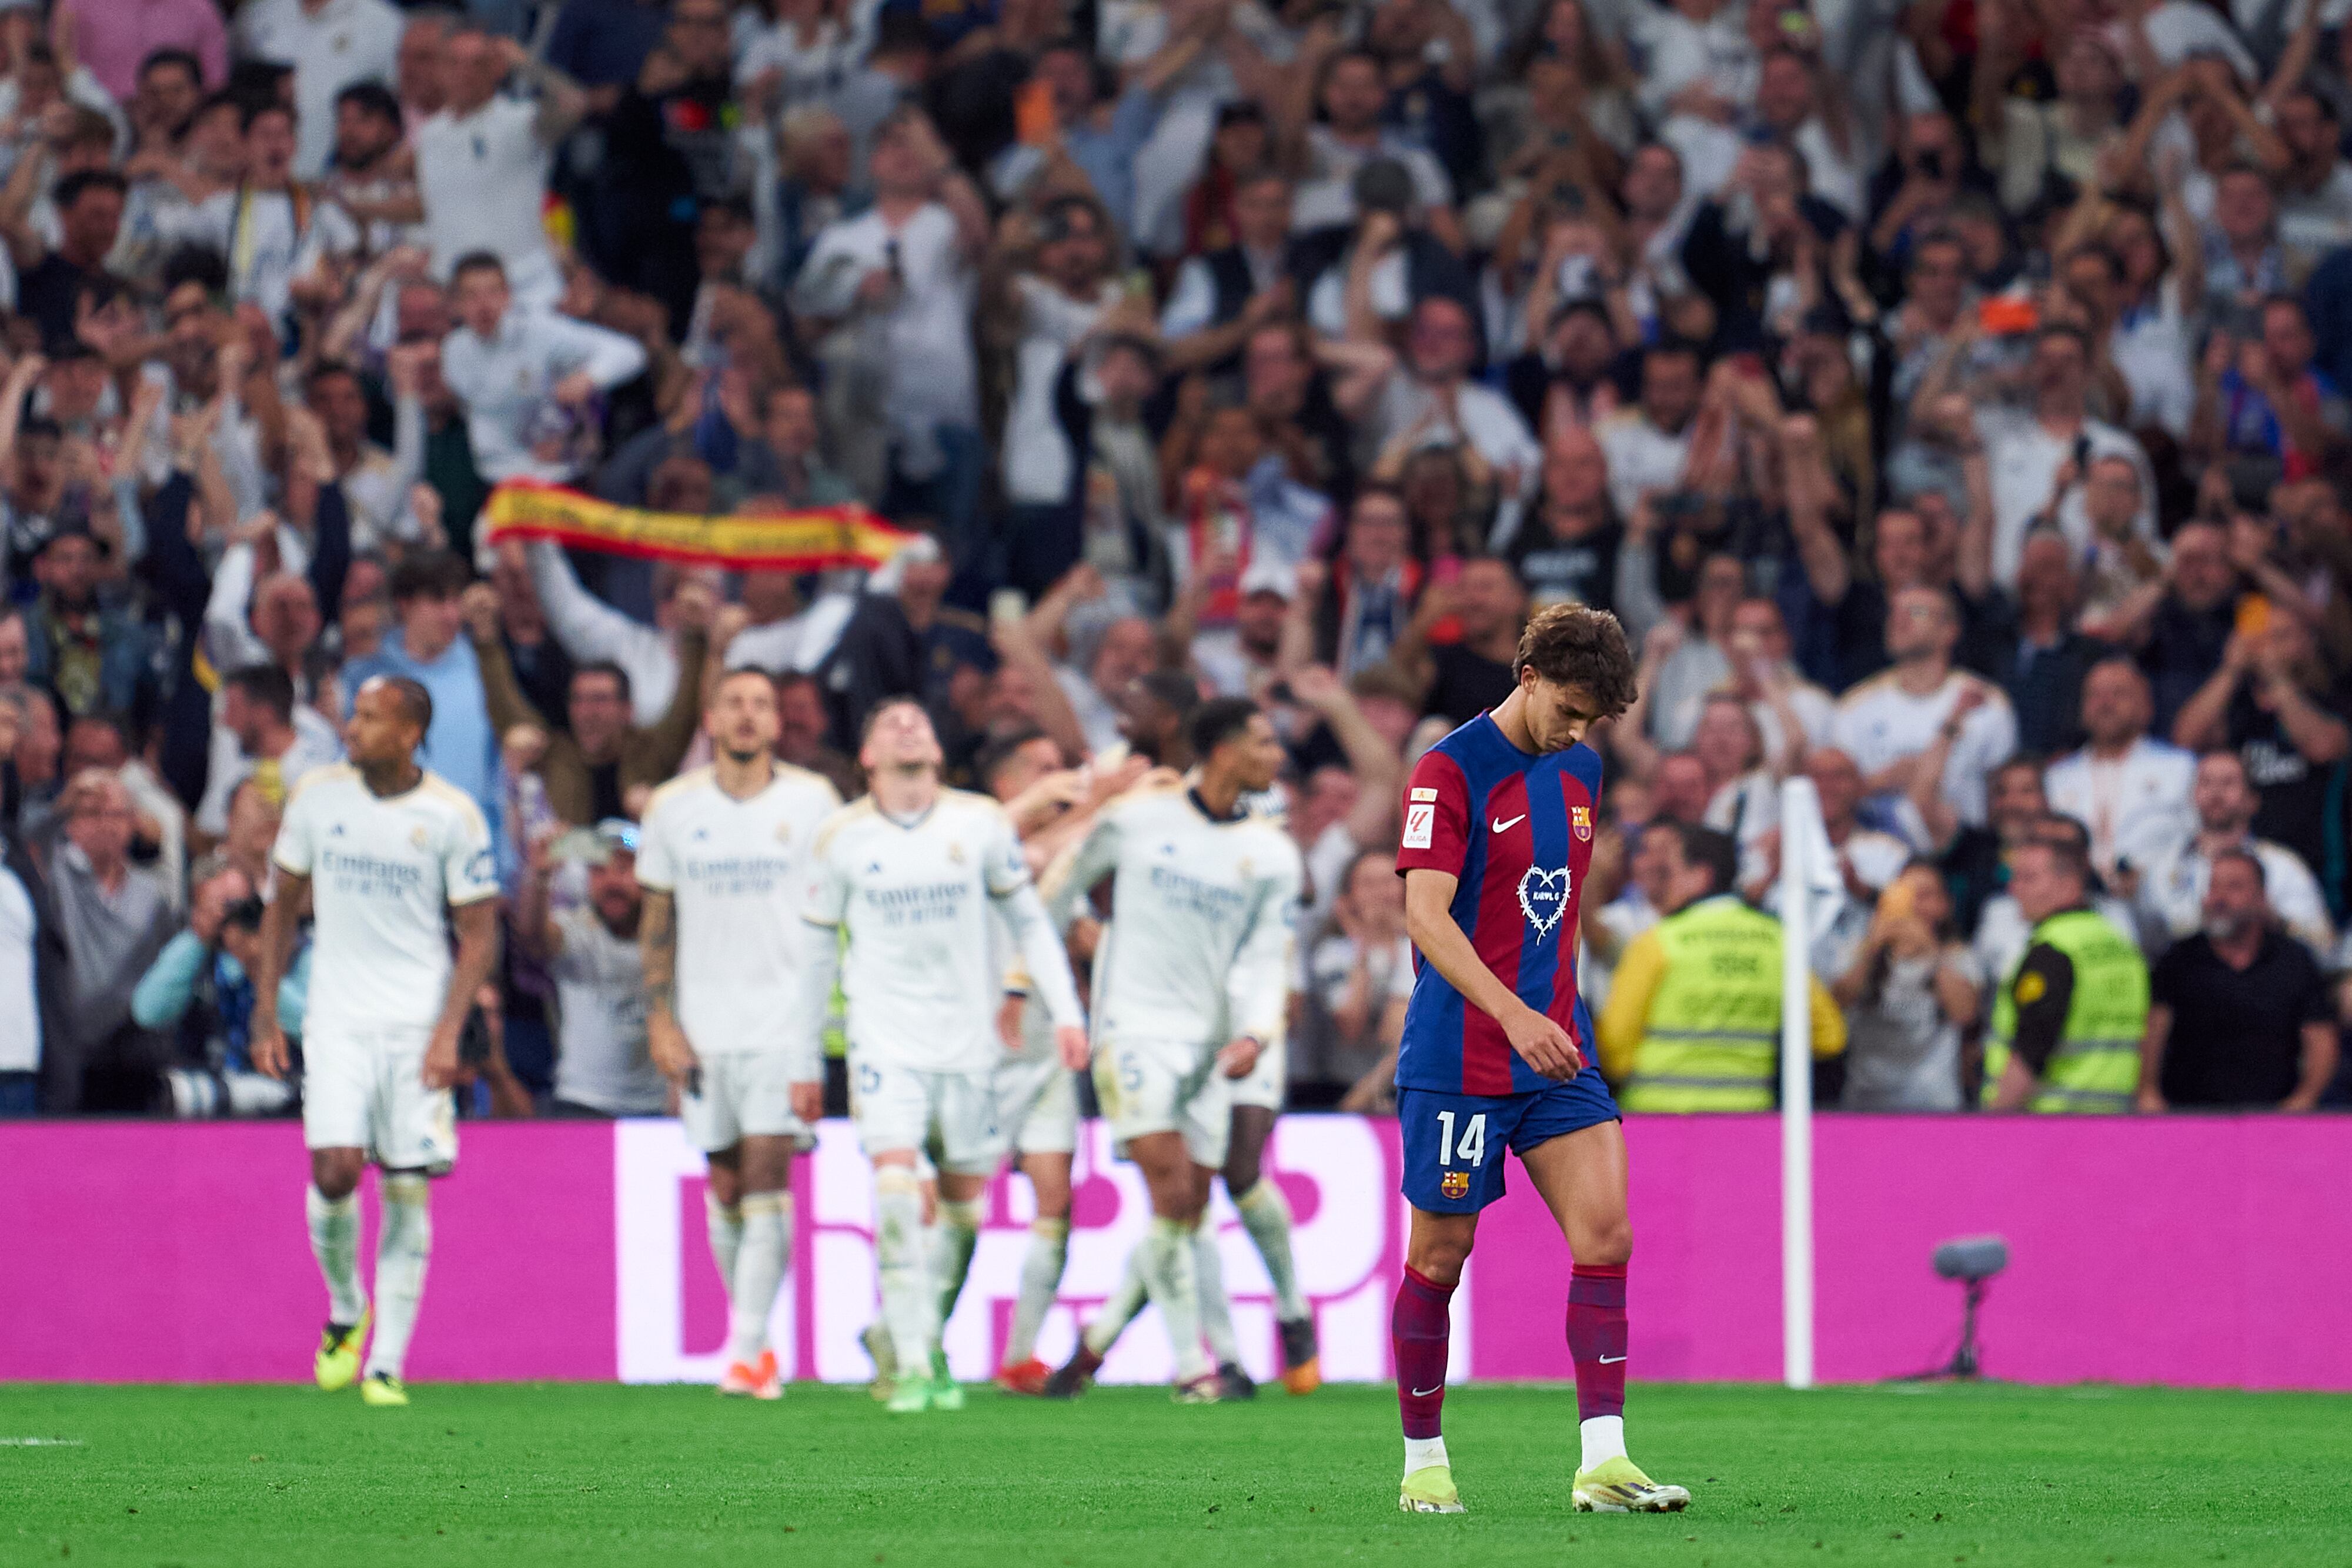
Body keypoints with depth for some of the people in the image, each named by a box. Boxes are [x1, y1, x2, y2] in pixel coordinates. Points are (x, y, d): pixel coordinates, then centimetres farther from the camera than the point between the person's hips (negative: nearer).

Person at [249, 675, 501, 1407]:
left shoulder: (452, 816, -6)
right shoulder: (318, 796, 2)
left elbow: (479, 935, -2)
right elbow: (284, 905, 12)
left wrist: (448, 1035, -12)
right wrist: (265, 1013, 7)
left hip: (417, 1023, -1)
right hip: (336, 1018, 1)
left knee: (406, 1191, -3)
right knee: (334, 1171, -14)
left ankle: (387, 1365, 3)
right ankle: (345, 1311, 14)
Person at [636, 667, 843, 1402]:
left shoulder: (811, 802, 0)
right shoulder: (673, 808, 5)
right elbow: (657, 919, 10)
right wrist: (660, 1020, 3)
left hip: (786, 1018, -3)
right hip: (706, 1027, 3)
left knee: (766, 1173, -13)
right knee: (725, 1185, 6)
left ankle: (748, 1348, -16)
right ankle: (752, 1338, 20)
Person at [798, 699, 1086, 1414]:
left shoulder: (982, 822, 2)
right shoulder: (841, 837, 1)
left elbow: (1029, 921, 9)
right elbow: (817, 952, 10)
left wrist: (1065, 1012, -1)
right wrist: (804, 1060, 12)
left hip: (970, 1040, 2)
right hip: (886, 1040, -2)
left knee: (963, 1203, 6)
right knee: (896, 1189, -18)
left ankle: (926, 1339, 26)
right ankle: (912, 1366, -18)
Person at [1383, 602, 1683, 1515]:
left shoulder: (1579, 773, 11)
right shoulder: (1451, 772, -12)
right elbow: (1426, 916, -21)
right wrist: (1514, 1017, -31)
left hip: (1556, 1052, 6)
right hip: (1457, 1057, -6)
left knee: (1606, 1234, -9)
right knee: (1440, 1260, 3)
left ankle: (1603, 1463, -12)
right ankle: (1424, 1462, 18)